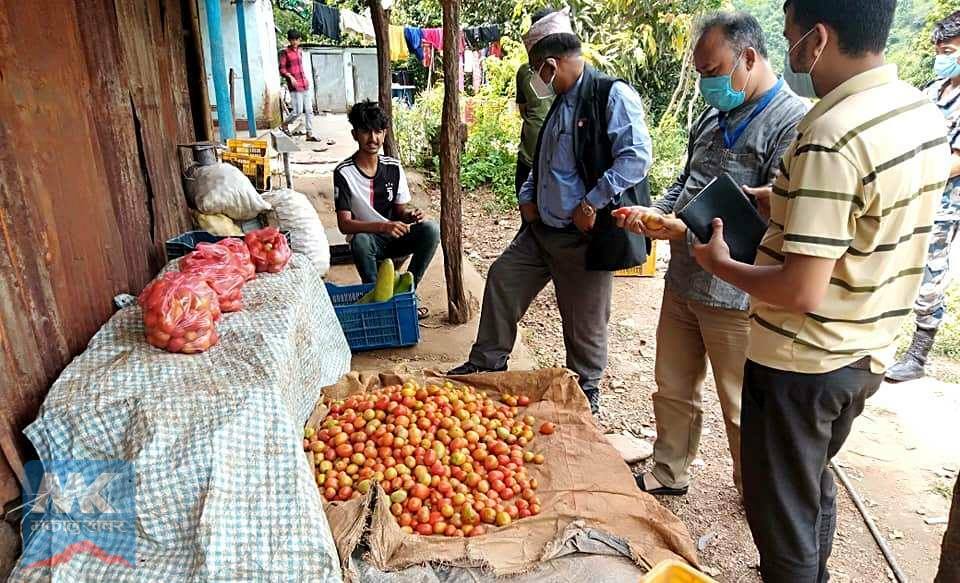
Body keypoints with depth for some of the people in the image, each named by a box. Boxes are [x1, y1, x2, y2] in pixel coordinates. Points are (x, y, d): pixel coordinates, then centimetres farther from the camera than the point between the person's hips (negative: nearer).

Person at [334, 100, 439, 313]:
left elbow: (400, 210, 5)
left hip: (395, 237, 4)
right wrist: (383, 226, -34)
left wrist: (410, 215, -20)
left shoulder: (394, 168, -3)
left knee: (431, 229, -23)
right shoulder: (343, 173, -14)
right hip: (368, 240, -3)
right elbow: (344, 224, -19)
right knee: (360, 241, -38)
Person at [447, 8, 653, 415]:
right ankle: (487, 364, 27)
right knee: (502, 279, 11)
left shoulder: (613, 95, -12)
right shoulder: (560, 104, 13)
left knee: (584, 324, 5)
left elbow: (636, 157, -22)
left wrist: (592, 204, -22)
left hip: (586, 237, -8)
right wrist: (527, 196, 10)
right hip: (542, 229, 8)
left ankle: (585, 394, 27)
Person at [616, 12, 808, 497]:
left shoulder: (795, 122, -14)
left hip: (736, 296, -7)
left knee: (741, 410, 10)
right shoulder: (712, 118, 13)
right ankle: (668, 474, 39)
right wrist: (654, 212, 1)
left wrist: (688, 230, -27)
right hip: (682, 283, 8)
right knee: (673, 389, 19)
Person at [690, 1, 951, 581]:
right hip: (868, 355, 9)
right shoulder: (925, 113, 2)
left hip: (801, 364, -9)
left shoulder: (830, 137, -26)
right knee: (816, 484, 29)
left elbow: (801, 293, -29)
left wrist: (720, 263, -13)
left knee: (782, 513, 12)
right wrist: (789, 203, 11)